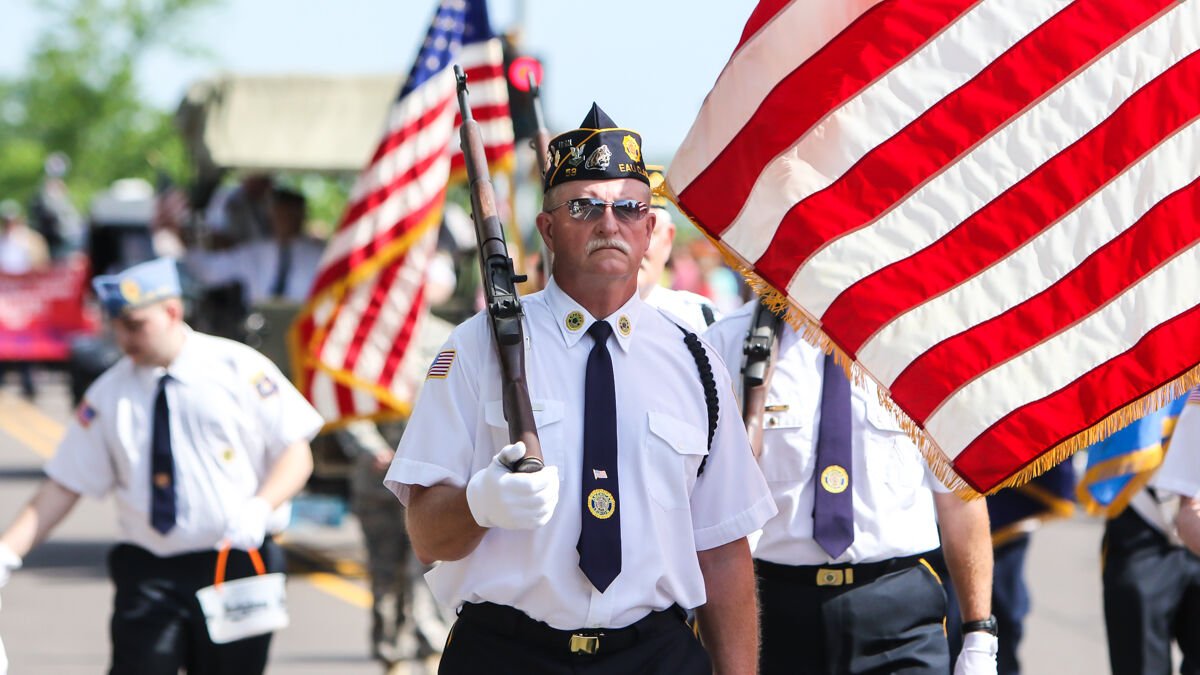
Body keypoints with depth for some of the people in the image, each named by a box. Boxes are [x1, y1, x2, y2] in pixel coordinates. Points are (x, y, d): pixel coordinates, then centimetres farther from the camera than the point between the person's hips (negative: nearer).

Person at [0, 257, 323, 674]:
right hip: (148, 573, 1)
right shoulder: (108, 395, 4)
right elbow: (65, 485, 4)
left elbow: (296, 455, -2)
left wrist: (260, 507, -21)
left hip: (238, 564, -1)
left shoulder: (239, 369, -2)